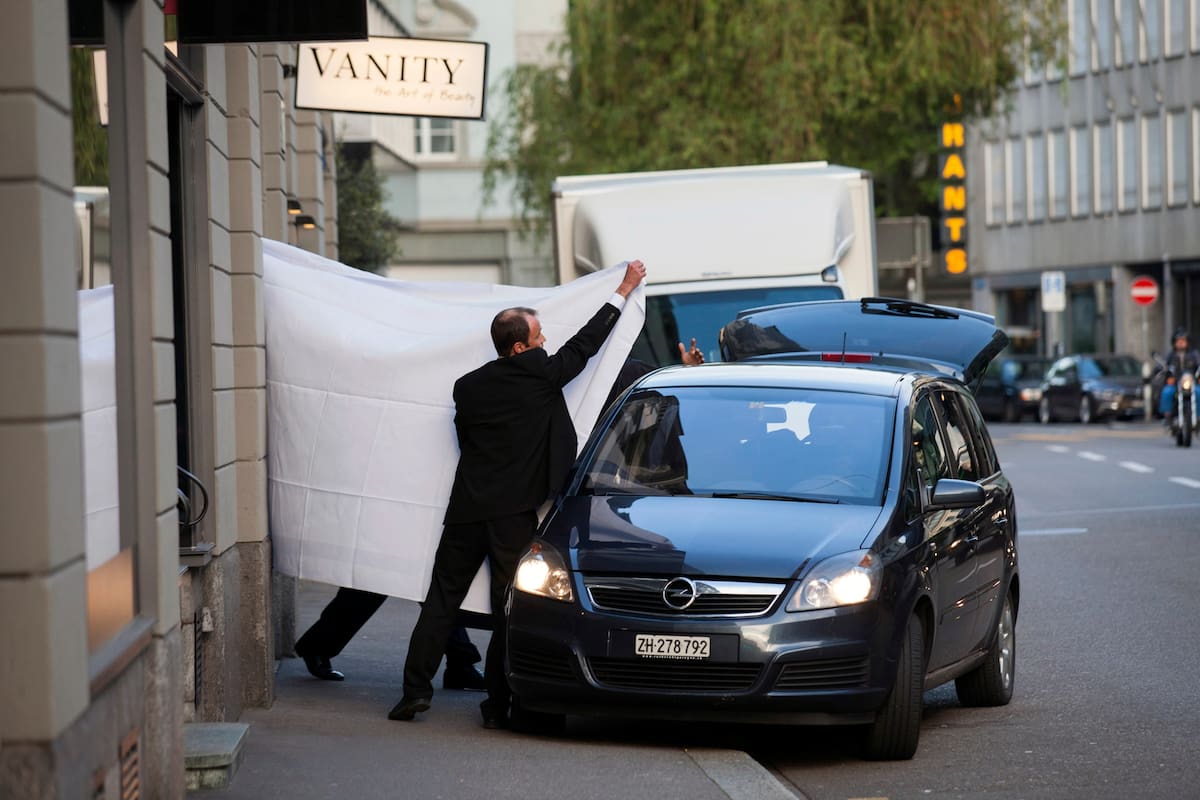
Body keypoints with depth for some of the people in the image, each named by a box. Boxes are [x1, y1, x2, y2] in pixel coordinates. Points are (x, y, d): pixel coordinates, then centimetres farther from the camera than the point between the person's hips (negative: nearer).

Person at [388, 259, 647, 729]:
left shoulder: (468, 386, 6)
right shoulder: (538, 373, -6)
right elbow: (585, 343, 6)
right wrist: (624, 290, 18)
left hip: (467, 506, 3)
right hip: (515, 509, -3)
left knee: (442, 598, 9)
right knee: (509, 608, 3)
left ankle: (416, 688, 2)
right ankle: (497, 704, 4)